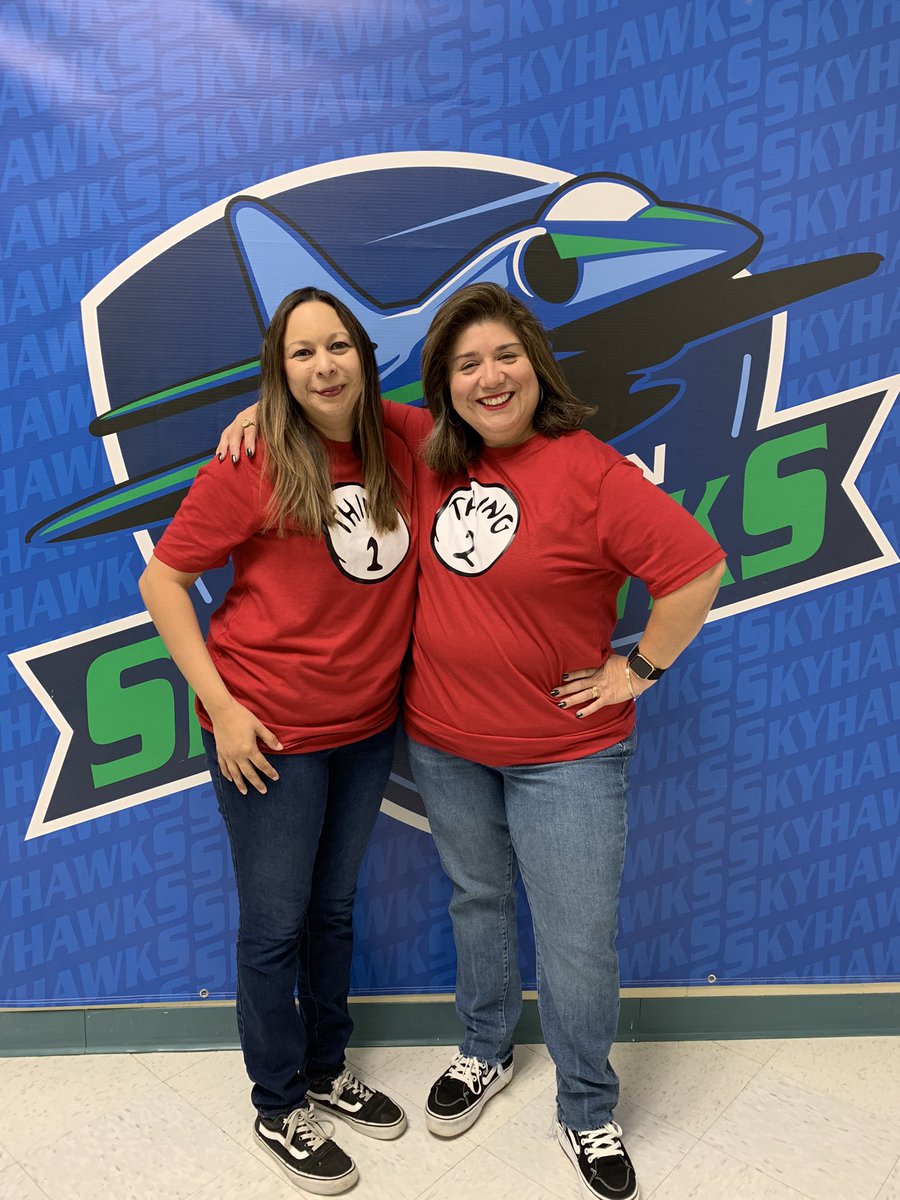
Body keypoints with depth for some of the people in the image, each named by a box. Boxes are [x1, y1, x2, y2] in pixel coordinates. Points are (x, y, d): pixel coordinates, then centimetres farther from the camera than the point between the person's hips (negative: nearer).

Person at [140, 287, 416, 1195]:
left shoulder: (398, 448, -3)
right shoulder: (254, 468, -15)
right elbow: (162, 581, -10)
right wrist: (220, 705, -15)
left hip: (368, 727, 5)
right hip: (272, 734, -4)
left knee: (333, 909, 22)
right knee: (275, 925, 11)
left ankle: (326, 1072, 45)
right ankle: (279, 1108, 36)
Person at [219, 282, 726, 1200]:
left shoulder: (591, 473, -18)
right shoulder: (431, 450, -1)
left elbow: (694, 571, -17)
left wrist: (638, 669, -12)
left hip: (565, 754, -4)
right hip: (443, 742, 5)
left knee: (578, 944, 6)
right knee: (476, 901, 23)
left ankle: (587, 1114, 33)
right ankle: (485, 1054, 49)